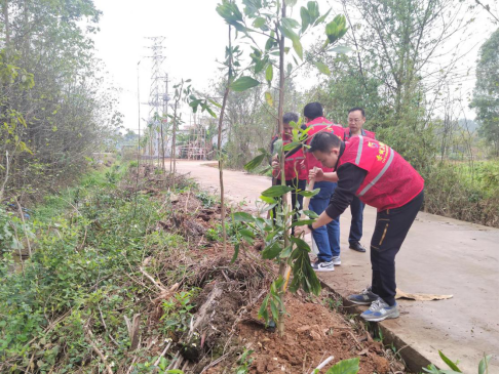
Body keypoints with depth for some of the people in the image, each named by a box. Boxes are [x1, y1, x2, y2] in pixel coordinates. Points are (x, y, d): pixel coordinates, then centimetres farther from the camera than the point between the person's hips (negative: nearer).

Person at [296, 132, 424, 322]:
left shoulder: (352, 163, -29)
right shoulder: (354, 145, -1)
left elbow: (338, 205, -26)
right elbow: (348, 176, 17)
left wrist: (310, 227, -18)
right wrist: (325, 176, 2)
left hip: (403, 199, -10)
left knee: (383, 250, -6)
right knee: (378, 247, 15)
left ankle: (388, 304, 7)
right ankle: (376, 292, 27)